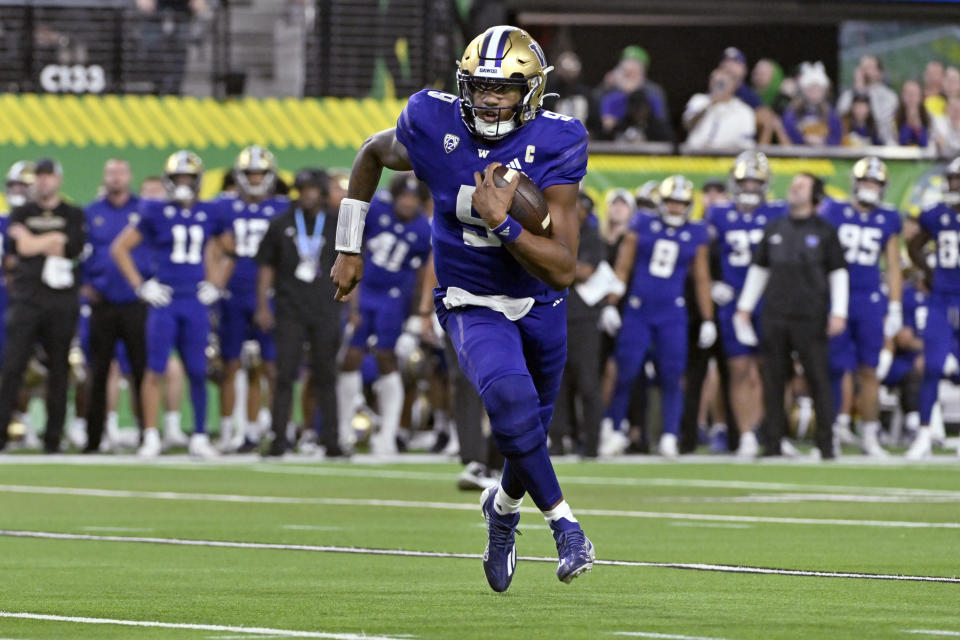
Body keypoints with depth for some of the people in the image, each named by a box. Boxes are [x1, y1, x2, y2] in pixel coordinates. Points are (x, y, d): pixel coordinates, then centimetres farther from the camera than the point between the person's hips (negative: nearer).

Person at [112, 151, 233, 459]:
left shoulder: (209, 214, 8)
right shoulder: (156, 213, -1)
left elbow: (228, 249, 22)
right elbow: (120, 248, 3)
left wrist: (217, 284, 11)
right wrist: (140, 286, -2)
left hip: (196, 301, 2)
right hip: (165, 300, -2)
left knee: (197, 372, 3)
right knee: (156, 370, -4)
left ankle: (199, 438, 11)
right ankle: (151, 437, 1)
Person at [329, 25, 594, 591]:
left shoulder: (555, 145, -20)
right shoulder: (436, 128, -18)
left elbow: (564, 270, -22)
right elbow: (373, 153, 8)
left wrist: (502, 223, -36)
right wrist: (350, 247, 8)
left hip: (541, 306, 2)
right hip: (474, 305, -2)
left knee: (530, 432, 16)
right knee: (510, 396, -31)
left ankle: (504, 505, 50)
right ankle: (562, 521, -17)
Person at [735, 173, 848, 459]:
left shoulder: (824, 232, 2)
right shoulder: (774, 230, 13)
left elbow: (838, 273, 1)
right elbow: (759, 269, 19)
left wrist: (838, 313, -8)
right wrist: (745, 307, 14)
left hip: (810, 317, -4)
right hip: (775, 316, 4)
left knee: (818, 379, -4)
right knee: (774, 381, 4)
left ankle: (825, 443, -1)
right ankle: (773, 443, 10)